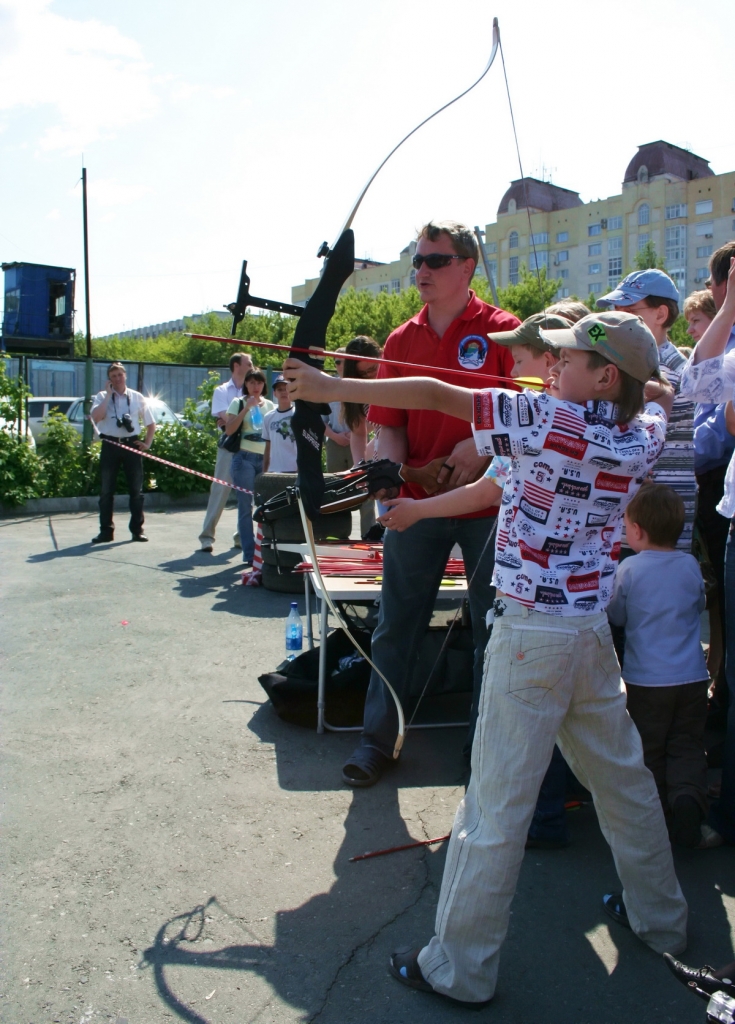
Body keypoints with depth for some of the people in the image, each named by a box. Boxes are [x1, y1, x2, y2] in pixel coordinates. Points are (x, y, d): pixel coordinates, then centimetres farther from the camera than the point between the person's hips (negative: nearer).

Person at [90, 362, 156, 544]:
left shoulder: (137, 397, 6)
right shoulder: (102, 397, 3)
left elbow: (151, 423, 14)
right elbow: (96, 417, -17)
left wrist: (147, 443, 4)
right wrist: (109, 395, -12)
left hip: (131, 445, 1)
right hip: (110, 445, 0)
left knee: (136, 490, 5)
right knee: (106, 491, 4)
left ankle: (137, 529, 15)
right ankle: (106, 531, 13)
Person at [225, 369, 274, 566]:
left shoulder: (270, 406, 14)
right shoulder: (238, 403, 5)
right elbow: (229, 430, -7)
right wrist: (246, 408, -12)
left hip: (266, 459, 3)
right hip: (244, 458, -3)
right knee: (246, 506, -3)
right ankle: (249, 553, 0)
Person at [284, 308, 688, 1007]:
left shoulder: (551, 422, -14)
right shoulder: (643, 435, 4)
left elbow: (434, 395, -13)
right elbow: (659, 393, 30)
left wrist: (331, 388, -8)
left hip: (532, 632, -7)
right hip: (593, 628, 8)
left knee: (497, 802, 0)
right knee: (623, 777, 22)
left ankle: (460, 968, 14)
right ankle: (659, 918, 42)